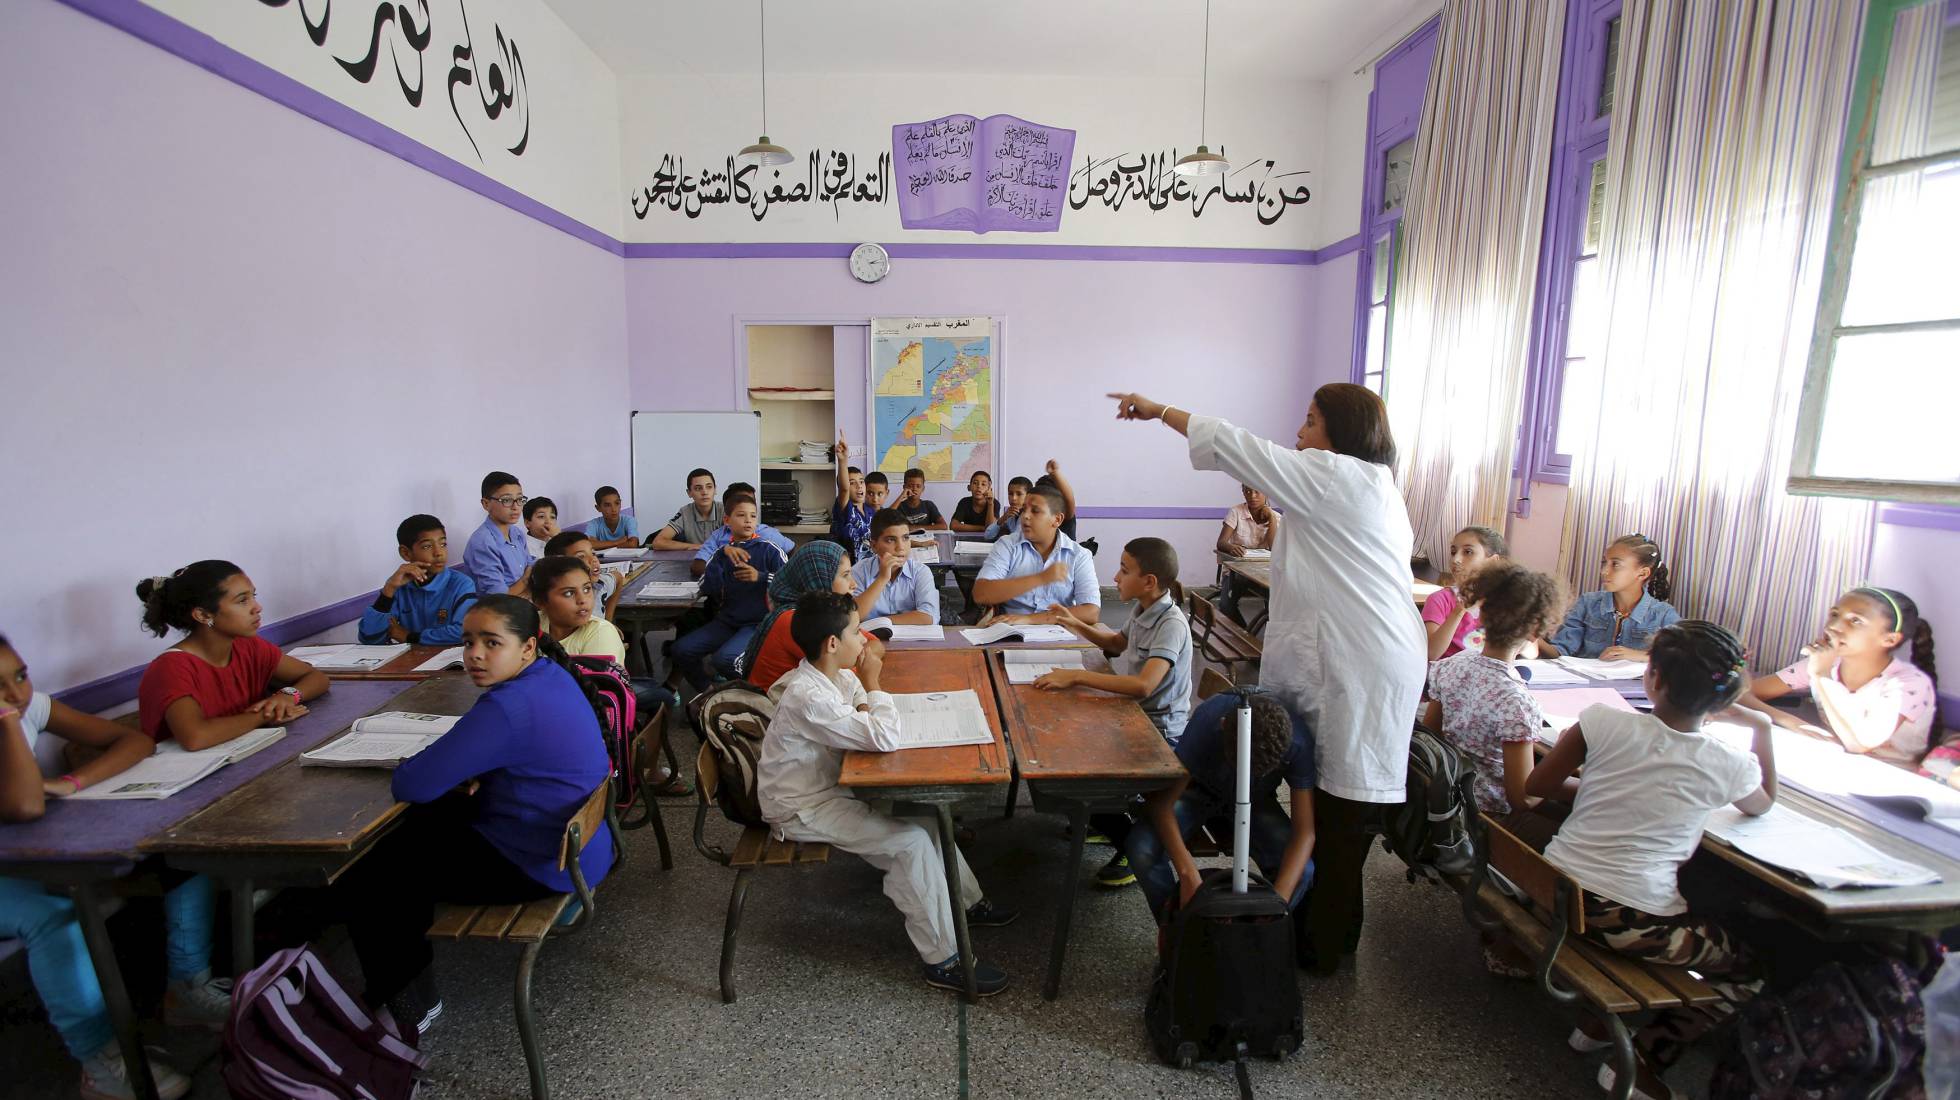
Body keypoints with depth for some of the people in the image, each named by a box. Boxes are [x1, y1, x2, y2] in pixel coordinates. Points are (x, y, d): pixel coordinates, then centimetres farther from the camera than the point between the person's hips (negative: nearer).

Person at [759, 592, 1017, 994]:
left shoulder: (836, 674, -4)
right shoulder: (807, 697, -31)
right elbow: (885, 740, -33)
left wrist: (865, 699, -12)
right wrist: (872, 683, -21)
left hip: (829, 784, 9)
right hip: (802, 809, -9)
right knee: (912, 841, -17)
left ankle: (965, 901, 22)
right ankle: (942, 960, -4)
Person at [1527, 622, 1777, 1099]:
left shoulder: (1605, 722, -8)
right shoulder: (1728, 766, -6)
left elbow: (1538, 785, 1)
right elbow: (1763, 805, 21)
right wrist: (1761, 725, 23)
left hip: (1556, 893, 4)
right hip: (1632, 925, -3)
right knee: (1748, 968, 21)